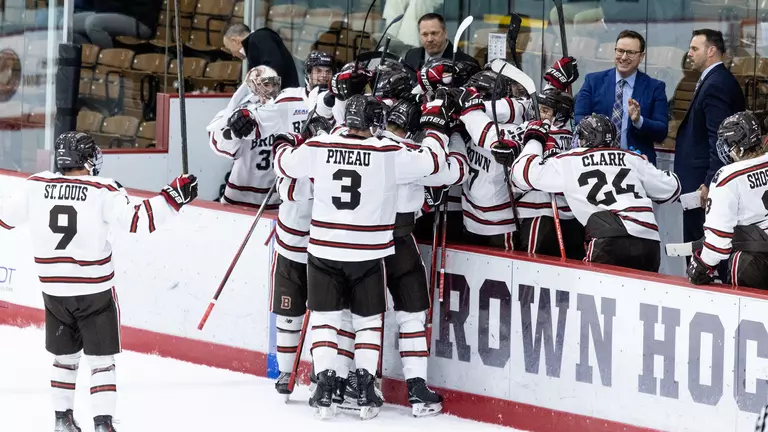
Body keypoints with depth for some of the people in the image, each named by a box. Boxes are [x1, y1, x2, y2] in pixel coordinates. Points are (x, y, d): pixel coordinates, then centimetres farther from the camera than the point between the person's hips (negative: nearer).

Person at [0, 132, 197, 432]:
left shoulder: (36, 186, -3)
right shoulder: (103, 192, -14)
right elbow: (135, 221, -21)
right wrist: (173, 197, -18)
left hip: (53, 288, 4)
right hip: (94, 289, -4)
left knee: (65, 356, 20)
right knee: (101, 359, 3)